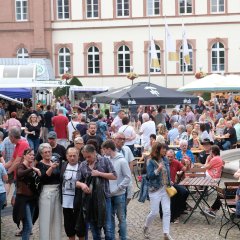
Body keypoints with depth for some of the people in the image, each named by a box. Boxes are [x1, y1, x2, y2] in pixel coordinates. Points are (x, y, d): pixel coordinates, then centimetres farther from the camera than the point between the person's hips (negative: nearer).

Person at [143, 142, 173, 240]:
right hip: (155, 190, -5)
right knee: (154, 212, 1)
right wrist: (158, 169, -32)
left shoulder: (165, 160, 4)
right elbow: (149, 176, -20)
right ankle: (146, 227, 28)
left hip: (165, 189, 5)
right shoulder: (151, 162, -13)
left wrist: (169, 183, 16)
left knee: (167, 211, 1)